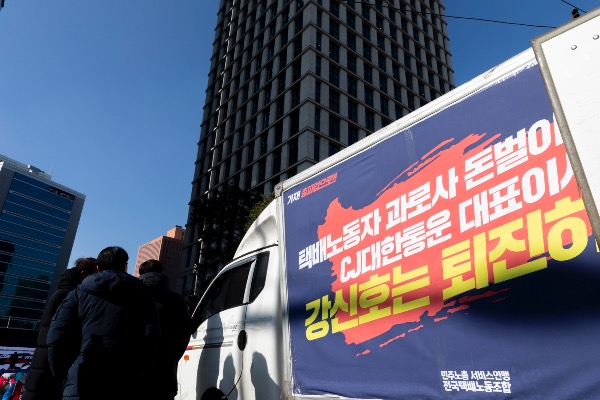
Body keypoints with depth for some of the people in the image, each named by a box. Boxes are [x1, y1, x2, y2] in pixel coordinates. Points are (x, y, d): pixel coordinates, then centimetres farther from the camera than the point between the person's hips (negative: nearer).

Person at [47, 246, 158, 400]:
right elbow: (150, 338, 0)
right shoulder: (139, 293, 12)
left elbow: (56, 338, 4)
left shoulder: (79, 293, 14)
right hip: (126, 386, 0)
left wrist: (63, 375, 14)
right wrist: (140, 375, 9)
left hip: (80, 386, 1)